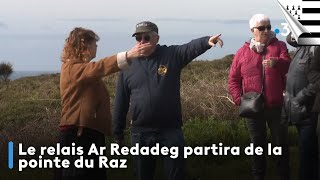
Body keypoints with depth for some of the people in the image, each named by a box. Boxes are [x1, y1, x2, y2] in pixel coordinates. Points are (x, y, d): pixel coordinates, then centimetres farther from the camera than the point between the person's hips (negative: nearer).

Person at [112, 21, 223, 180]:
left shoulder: (172, 55, 0)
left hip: (171, 131, -2)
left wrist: (207, 41, -43)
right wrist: (118, 131, 11)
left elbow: (192, 47, -21)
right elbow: (121, 102, 8)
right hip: (140, 134, 2)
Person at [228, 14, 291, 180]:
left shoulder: (279, 46, 3)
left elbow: (288, 65, -15)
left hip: (277, 106, -1)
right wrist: (239, 98, -7)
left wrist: (277, 63, -37)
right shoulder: (243, 52, 4)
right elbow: (233, 79, 6)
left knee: (281, 143, 6)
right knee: (258, 144, 11)